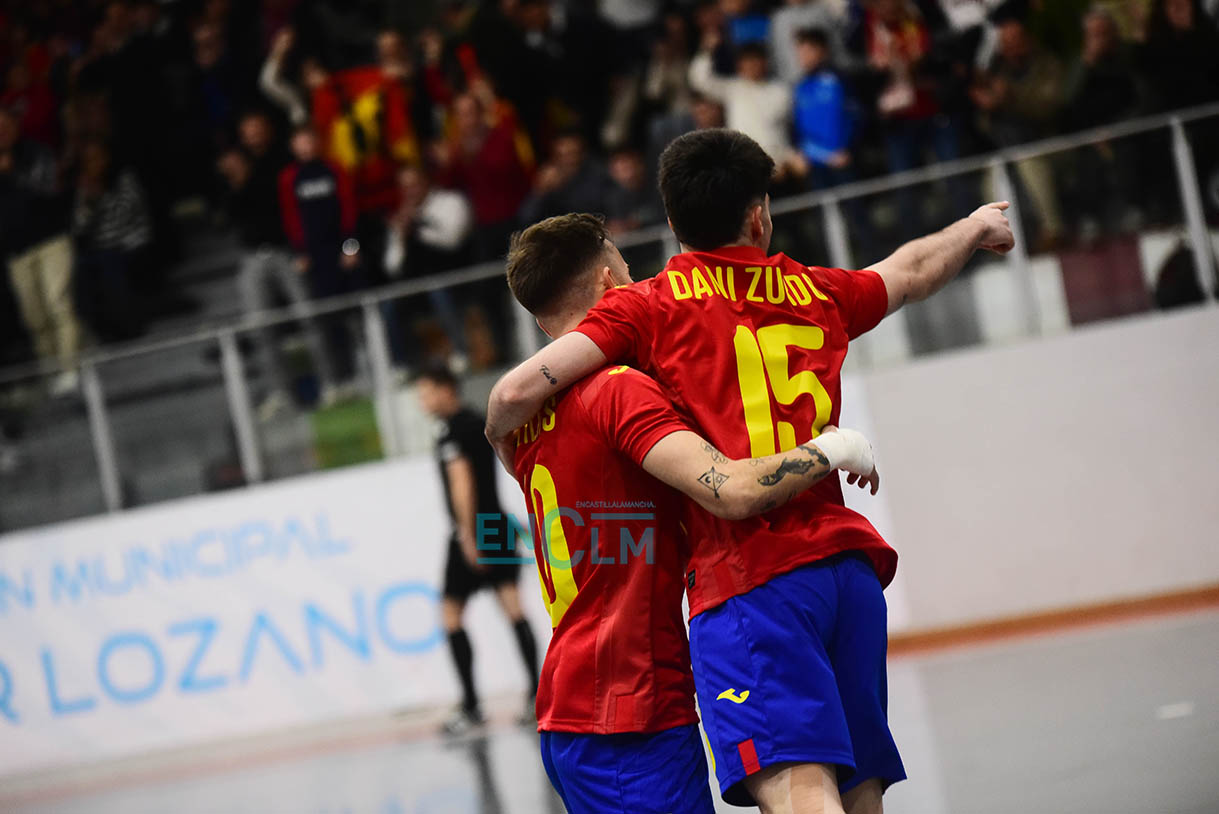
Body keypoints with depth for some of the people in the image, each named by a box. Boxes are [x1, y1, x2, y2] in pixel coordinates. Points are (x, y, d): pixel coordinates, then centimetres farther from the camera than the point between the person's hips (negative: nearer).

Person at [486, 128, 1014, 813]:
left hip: (747, 577, -5)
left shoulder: (649, 307, 5)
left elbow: (519, 392, -4)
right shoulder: (818, 294, 18)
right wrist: (976, 228, 60)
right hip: (847, 563, 5)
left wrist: (502, 438, 19)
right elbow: (914, 273, 39)